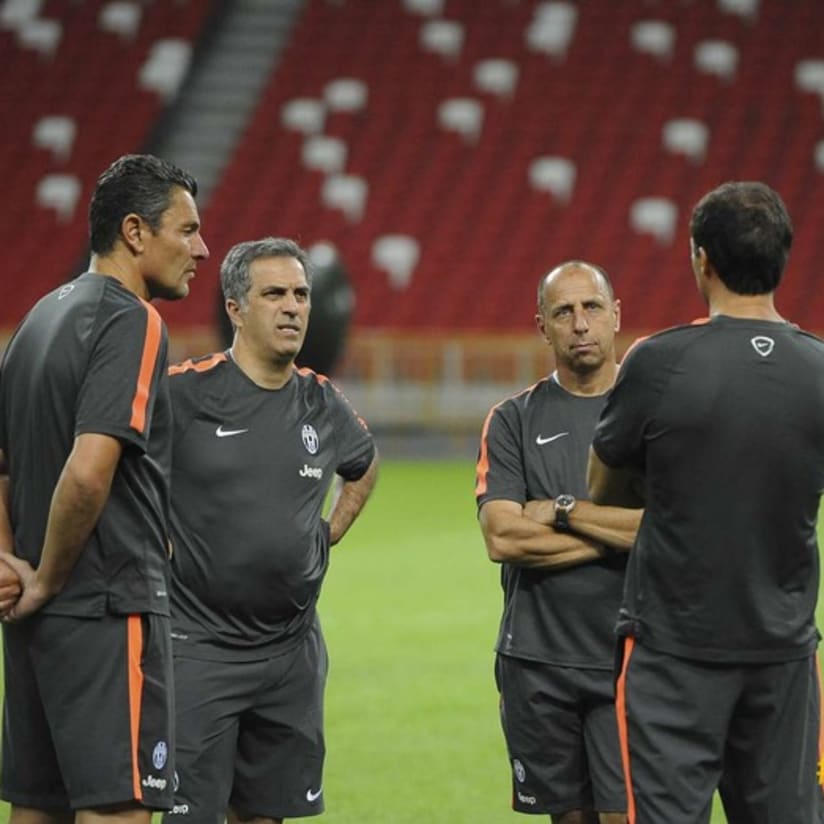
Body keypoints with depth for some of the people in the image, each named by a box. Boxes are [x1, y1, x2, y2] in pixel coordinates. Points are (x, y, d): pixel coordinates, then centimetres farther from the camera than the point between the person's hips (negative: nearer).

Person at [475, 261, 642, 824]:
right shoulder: (514, 421, 6)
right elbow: (502, 538, -7)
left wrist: (564, 511, -9)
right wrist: (617, 532, -10)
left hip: (630, 661, -2)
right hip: (537, 663, 2)